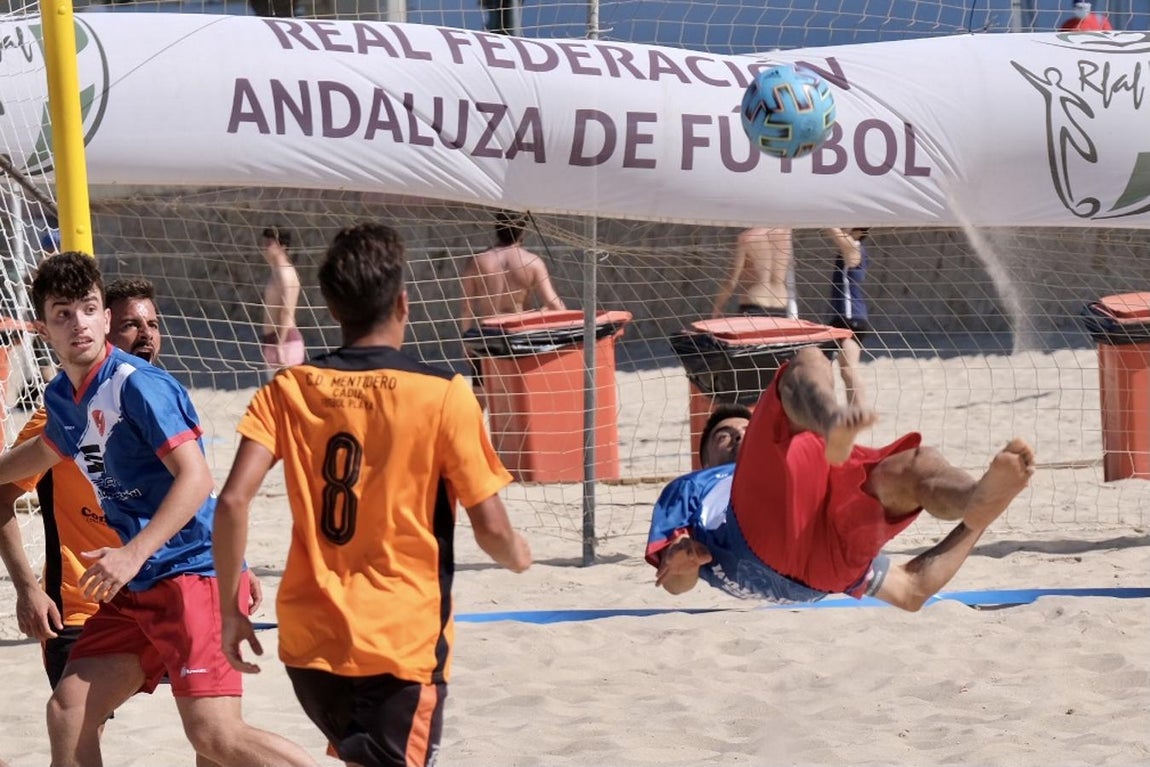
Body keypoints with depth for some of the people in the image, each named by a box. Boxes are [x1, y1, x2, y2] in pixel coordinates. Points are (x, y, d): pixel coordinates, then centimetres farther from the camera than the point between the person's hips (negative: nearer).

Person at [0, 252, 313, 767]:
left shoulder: (138, 385, -15)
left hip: (193, 575, -9)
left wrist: (134, 554, -30)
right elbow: (47, 451, 35)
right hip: (136, 589, 9)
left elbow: (196, 478, -22)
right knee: (67, 713, 5)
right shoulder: (61, 397, 10)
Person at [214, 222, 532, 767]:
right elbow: (490, 527, -6)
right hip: (402, 641, -5)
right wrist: (517, 555, 17)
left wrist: (230, 609, 2)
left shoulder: (287, 391, 2)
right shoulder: (443, 396, -8)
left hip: (309, 639, 5)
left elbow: (233, 502, -8)